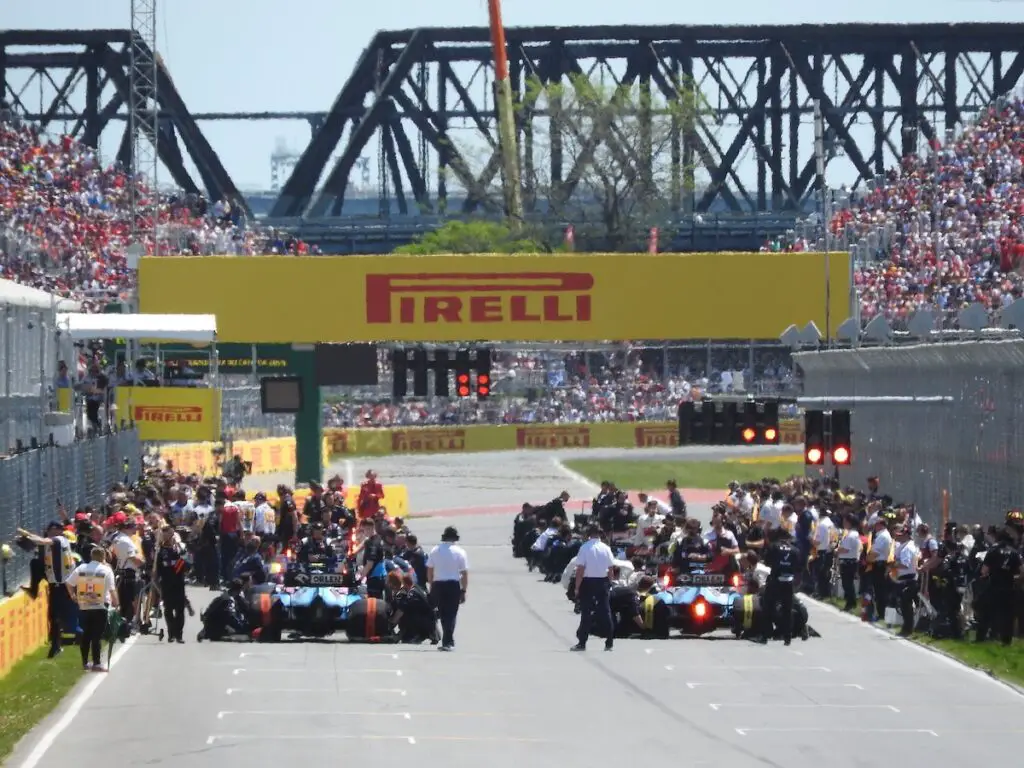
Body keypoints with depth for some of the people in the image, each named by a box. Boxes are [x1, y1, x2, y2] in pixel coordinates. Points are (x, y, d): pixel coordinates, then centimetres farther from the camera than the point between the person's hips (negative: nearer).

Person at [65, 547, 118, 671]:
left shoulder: (81, 568, 3)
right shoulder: (106, 570, -6)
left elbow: (69, 583, 4)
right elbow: (112, 589, -10)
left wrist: (72, 595, 17)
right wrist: (115, 602, 2)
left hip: (84, 607, 4)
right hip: (100, 607, -4)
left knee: (85, 635, 13)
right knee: (96, 637, -3)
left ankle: (85, 662, 18)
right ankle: (97, 663, -5)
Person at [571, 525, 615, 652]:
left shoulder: (585, 548, -11)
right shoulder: (606, 548, -1)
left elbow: (580, 569, -12)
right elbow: (611, 568, 2)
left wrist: (577, 587, -8)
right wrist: (609, 583, 14)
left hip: (588, 581, -3)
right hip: (603, 581, 3)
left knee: (586, 612, 1)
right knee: (605, 612, 7)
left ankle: (582, 643, 1)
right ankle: (609, 642, 7)